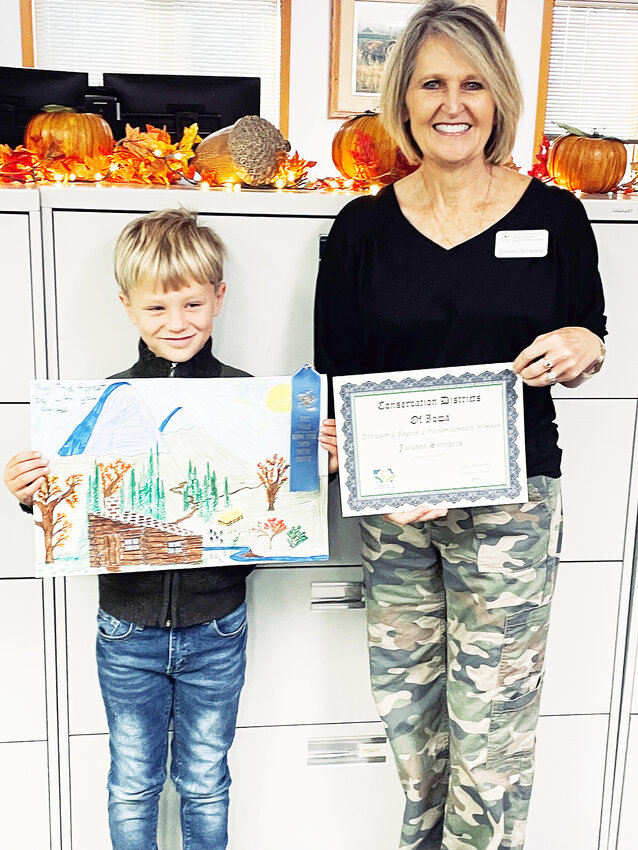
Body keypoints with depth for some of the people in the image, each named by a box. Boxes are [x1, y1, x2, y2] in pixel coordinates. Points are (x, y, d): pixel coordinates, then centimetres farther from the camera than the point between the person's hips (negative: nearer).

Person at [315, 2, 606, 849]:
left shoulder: (553, 215, 0)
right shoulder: (363, 227, 1)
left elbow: (587, 344, 10)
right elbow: (336, 375, 2)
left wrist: (581, 350, -14)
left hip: (512, 500, -1)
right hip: (393, 499, 2)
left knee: (492, 710, 6)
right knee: (403, 693, 16)